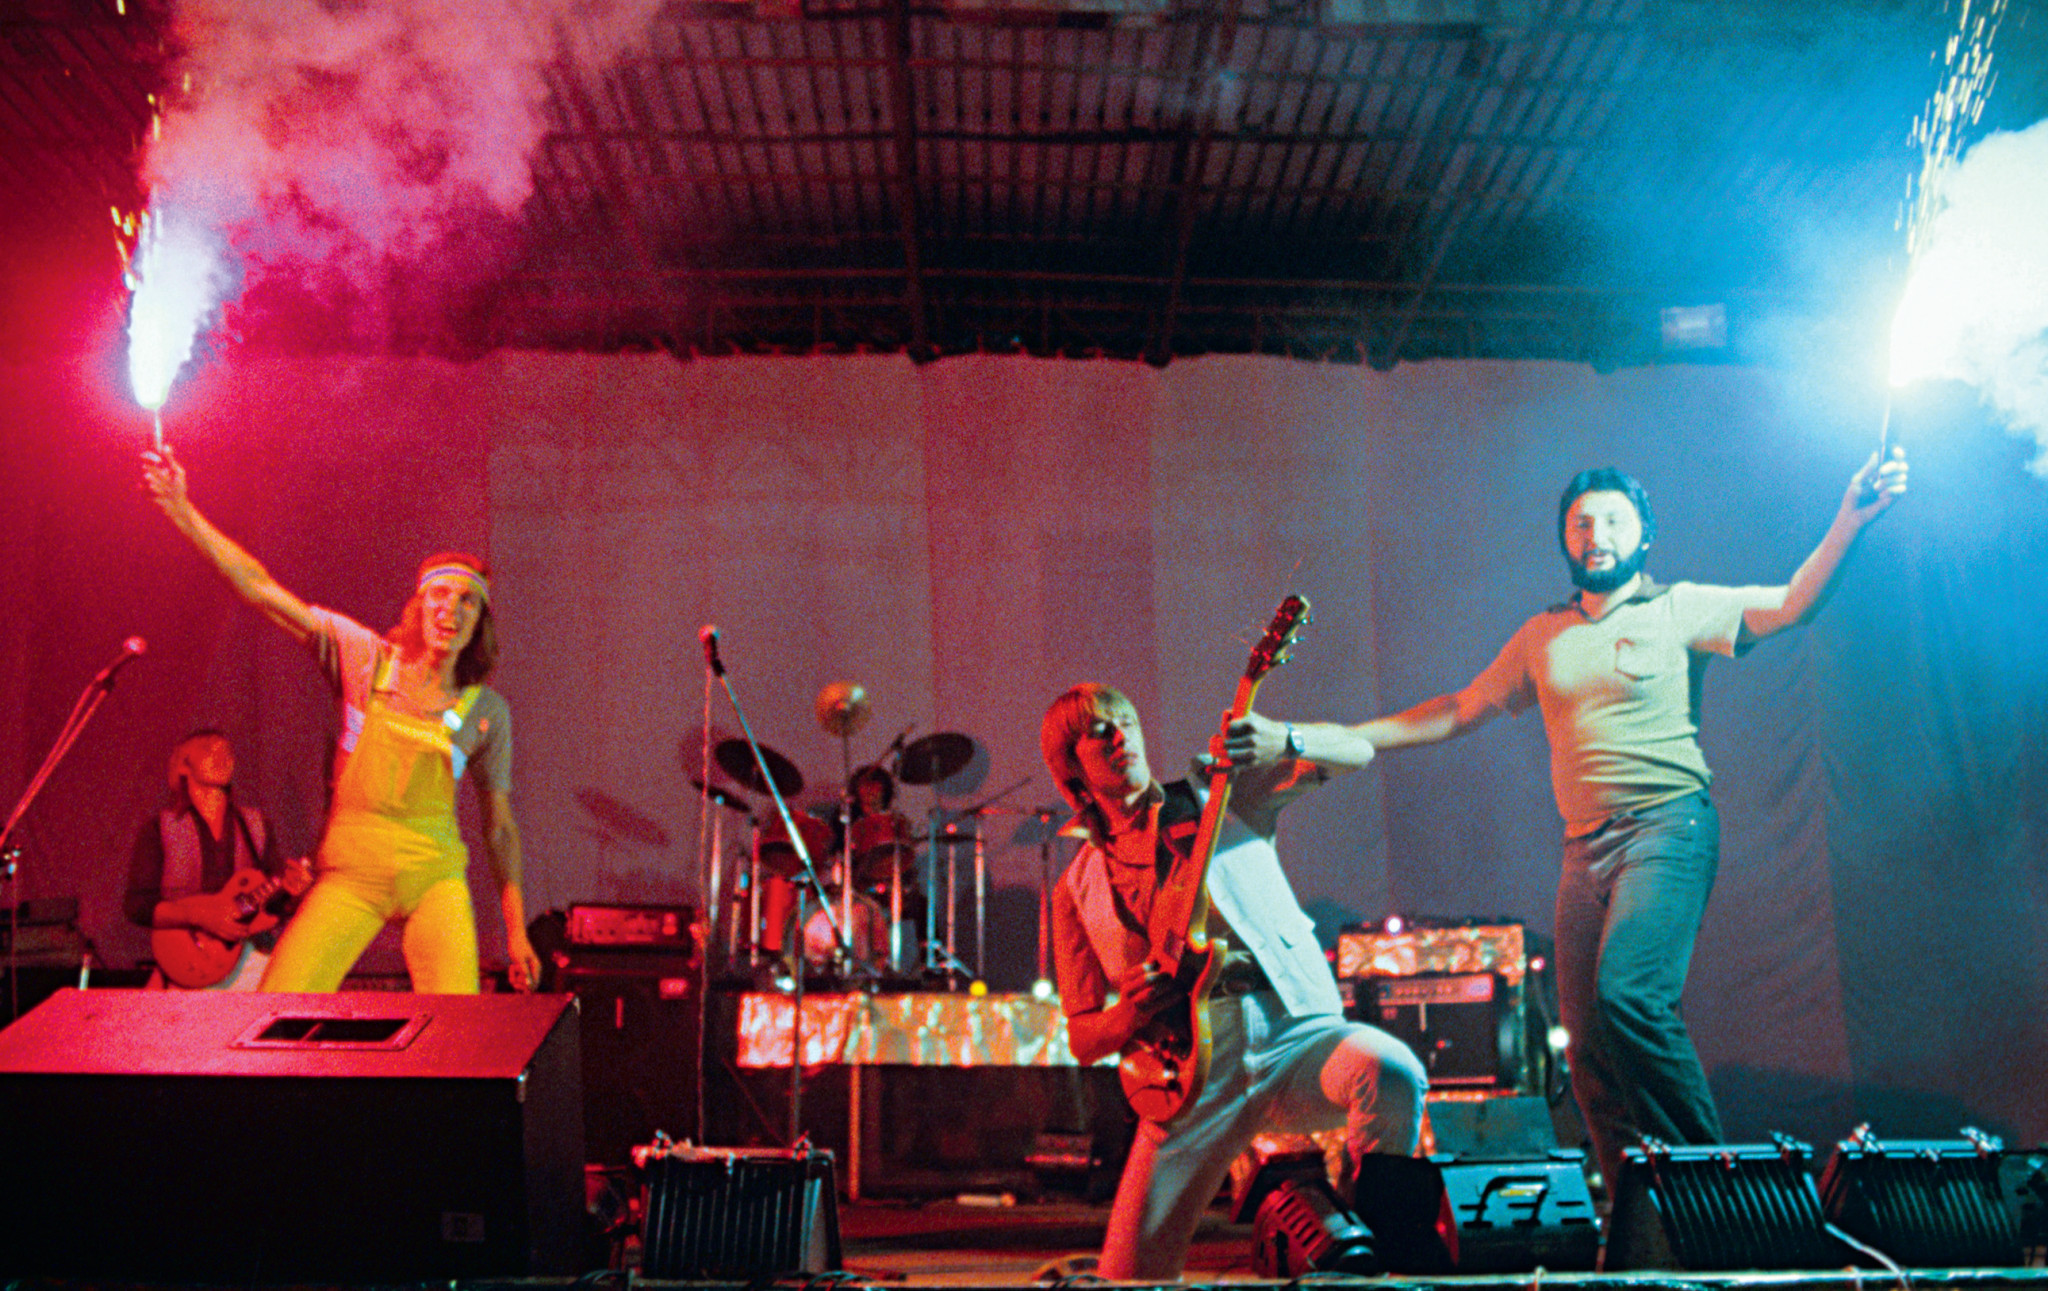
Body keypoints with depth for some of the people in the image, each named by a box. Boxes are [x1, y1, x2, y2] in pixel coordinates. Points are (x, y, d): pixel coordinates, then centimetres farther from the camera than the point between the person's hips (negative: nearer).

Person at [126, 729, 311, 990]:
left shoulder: (256, 825, 18)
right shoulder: (159, 829, 8)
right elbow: (136, 906, 0)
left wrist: (290, 892, -8)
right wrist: (198, 915, -15)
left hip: (254, 955, 3)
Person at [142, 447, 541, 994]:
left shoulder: (487, 711, 2)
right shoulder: (364, 657, 0)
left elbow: (499, 824, 8)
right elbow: (261, 590, -2)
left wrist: (516, 932, 7)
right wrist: (182, 511, -8)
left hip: (434, 876, 0)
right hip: (350, 872, 0)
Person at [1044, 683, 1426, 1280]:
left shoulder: (1224, 799, 9)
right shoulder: (1077, 890, 12)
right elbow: (1082, 1037, 12)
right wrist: (1130, 1014, -11)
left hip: (1295, 1030, -1)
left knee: (1392, 1072, -33)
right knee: (1130, 1273, -9)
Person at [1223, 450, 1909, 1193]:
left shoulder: (1680, 609, 5)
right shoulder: (1542, 637, 18)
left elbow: (1791, 605, -6)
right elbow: (1457, 712, 20)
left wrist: (1850, 520, -23)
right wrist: (1304, 740, 16)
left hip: (1667, 828, -5)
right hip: (1586, 846, 5)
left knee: (1628, 995, -26)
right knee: (1587, 1043, 0)